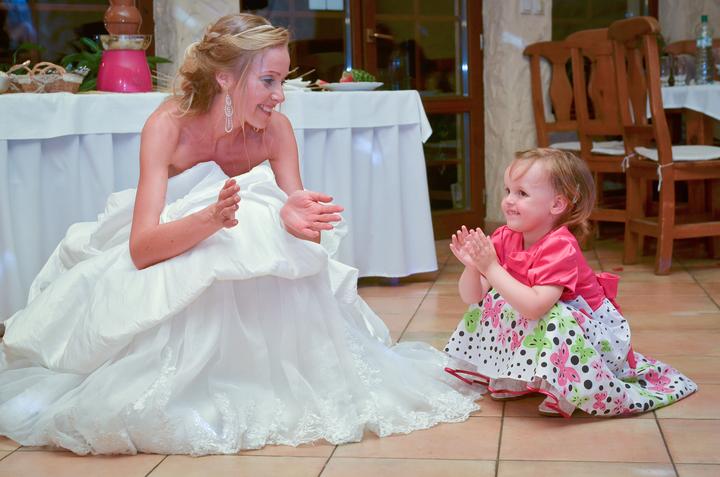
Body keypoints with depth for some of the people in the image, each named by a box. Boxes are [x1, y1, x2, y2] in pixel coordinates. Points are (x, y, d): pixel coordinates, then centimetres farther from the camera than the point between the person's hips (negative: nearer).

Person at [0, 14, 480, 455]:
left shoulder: (275, 129, -14)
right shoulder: (169, 125, -24)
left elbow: (308, 237, -15)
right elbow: (141, 247, -32)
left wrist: (298, 222, -40)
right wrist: (211, 218, -51)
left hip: (252, 275, 3)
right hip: (168, 263, -3)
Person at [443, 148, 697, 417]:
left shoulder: (560, 248, -27)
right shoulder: (505, 239, -5)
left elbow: (535, 307, -39)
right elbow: (472, 297, -7)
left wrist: (491, 267, -37)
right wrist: (472, 266, -27)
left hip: (592, 331, -7)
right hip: (535, 329, 7)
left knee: (554, 323, -36)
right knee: (490, 304, -4)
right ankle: (518, 381, 4)